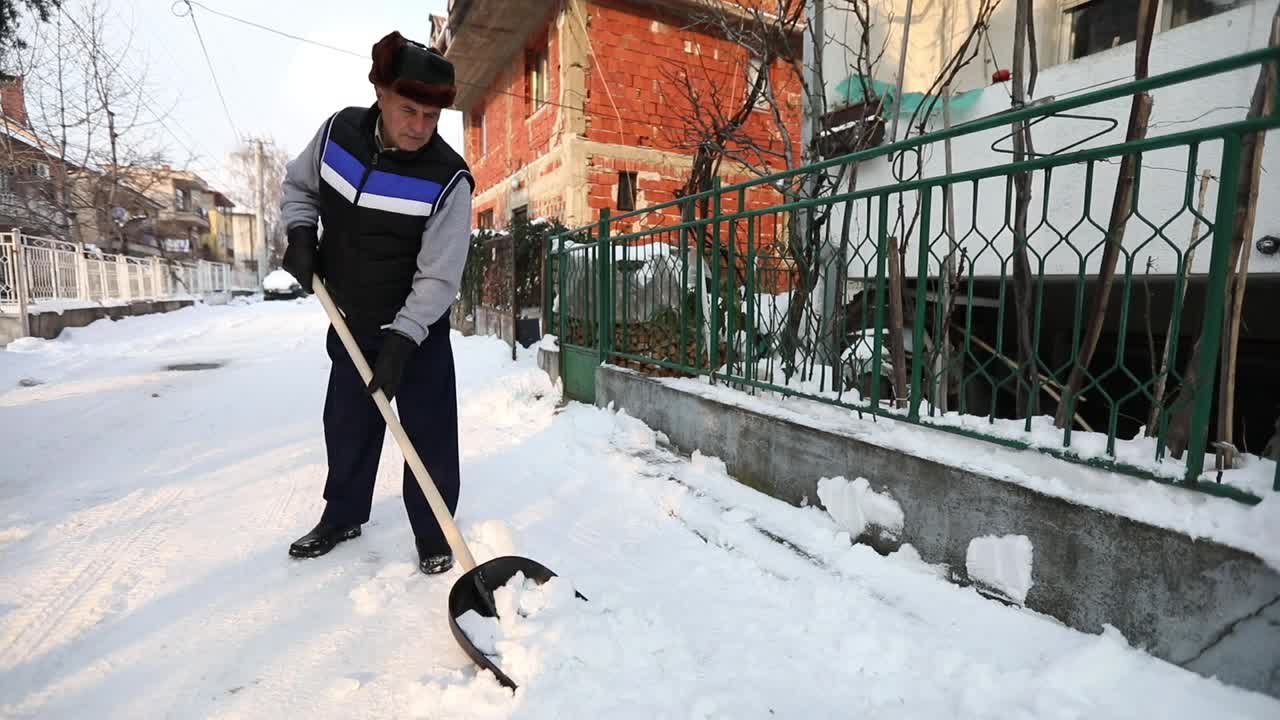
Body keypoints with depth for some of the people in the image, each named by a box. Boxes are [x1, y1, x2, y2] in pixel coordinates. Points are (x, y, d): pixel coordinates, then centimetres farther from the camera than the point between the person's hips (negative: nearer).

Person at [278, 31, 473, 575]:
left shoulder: (448, 180, -22)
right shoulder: (339, 130, -7)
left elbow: (438, 278, -23)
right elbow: (299, 185, 13)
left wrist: (400, 342, -28)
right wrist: (301, 231, -6)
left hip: (418, 330, -5)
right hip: (350, 322, 5)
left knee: (429, 432, -1)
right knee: (346, 424, 18)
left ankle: (433, 534, 18)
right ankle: (342, 516, 39)